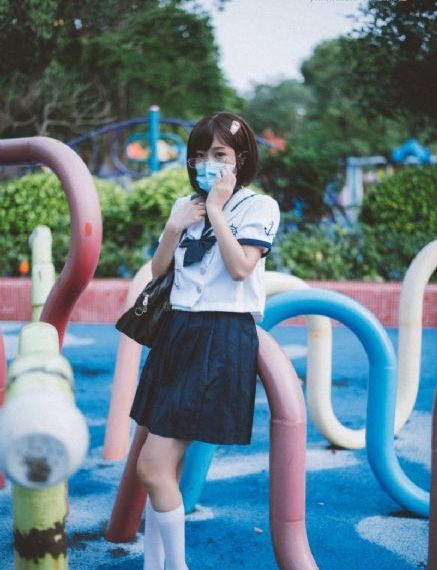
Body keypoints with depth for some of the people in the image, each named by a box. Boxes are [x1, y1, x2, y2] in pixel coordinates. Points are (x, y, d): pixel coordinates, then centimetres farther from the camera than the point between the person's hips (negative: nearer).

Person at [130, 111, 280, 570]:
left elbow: (240, 267, -16)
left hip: (222, 339, -7)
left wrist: (216, 208, -11)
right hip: (177, 331, 7)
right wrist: (174, 227, -1)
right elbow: (158, 269, 15)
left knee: (152, 467, -11)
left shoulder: (259, 206, -3)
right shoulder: (185, 205, 16)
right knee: (165, 467, 9)